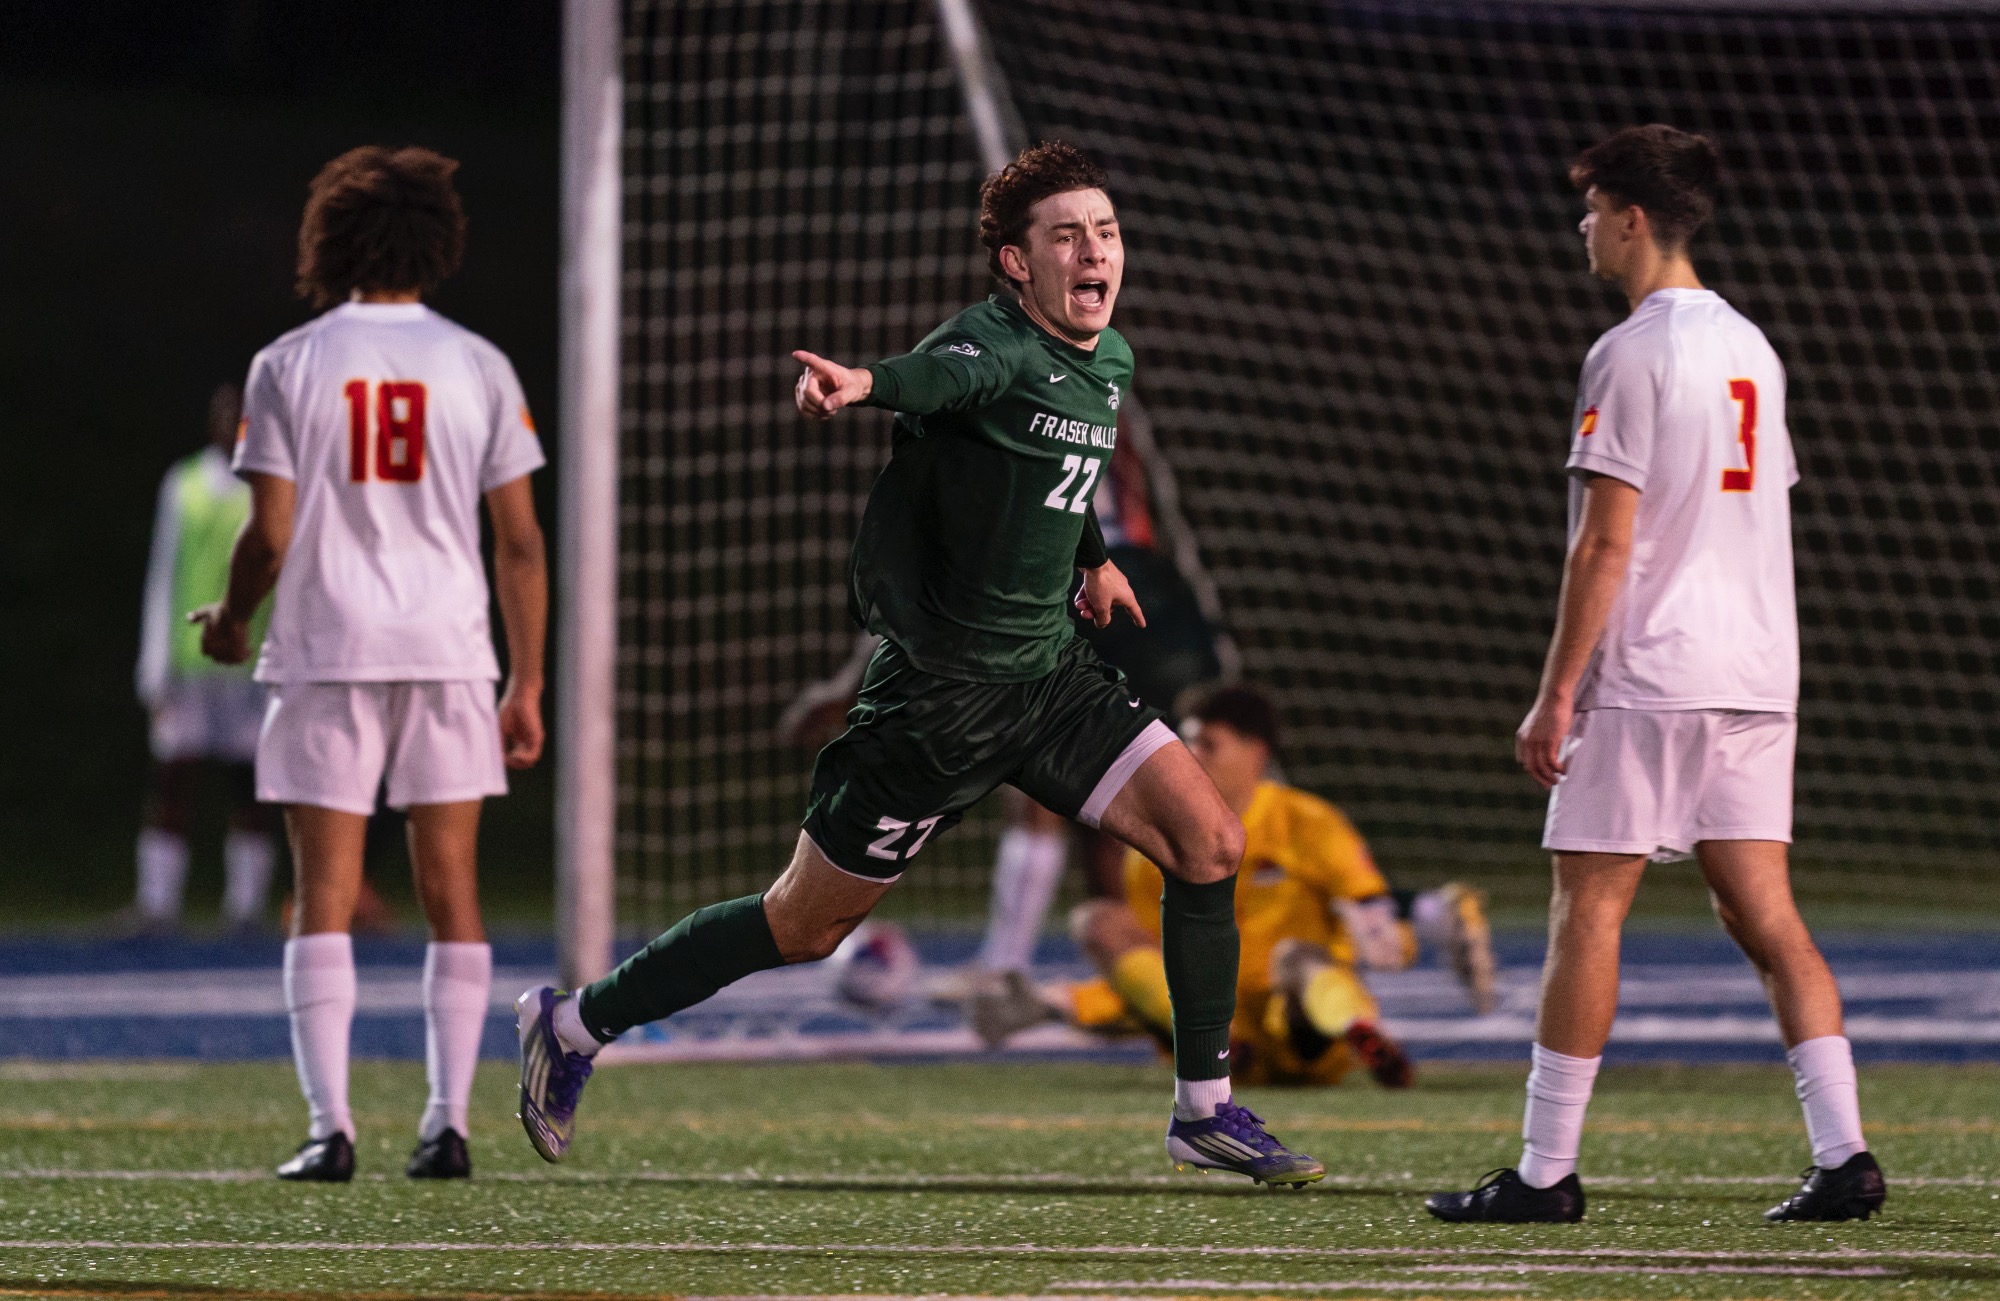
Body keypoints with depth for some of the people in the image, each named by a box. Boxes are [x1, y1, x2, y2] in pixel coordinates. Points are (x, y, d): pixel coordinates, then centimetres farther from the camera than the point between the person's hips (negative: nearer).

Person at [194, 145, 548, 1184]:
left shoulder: (289, 366, -1)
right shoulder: (478, 366, 3)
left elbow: (270, 535, -5)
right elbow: (520, 541, 2)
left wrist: (228, 621, 15)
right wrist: (526, 683, 8)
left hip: (325, 649, -1)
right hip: (450, 650, 1)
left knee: (325, 896, 1)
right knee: (452, 892, 6)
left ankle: (329, 1126, -8)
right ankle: (447, 1124, 1)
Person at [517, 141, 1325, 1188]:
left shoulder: (1110, 364, 8)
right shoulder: (992, 344, -19)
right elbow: (943, 375, -44)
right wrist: (865, 384, -66)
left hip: (1050, 672, 7)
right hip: (937, 695, -7)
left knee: (1209, 842, -7)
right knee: (806, 927, 3)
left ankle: (1204, 1112, 5)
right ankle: (574, 1025, 21)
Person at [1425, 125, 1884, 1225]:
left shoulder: (1629, 356, -10)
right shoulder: (1751, 348, 15)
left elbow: (1608, 541, -14)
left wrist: (1555, 695, -11)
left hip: (1647, 678, -8)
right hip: (1757, 674, 8)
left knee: (1587, 910, -2)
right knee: (1763, 913, 5)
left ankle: (1546, 1170, -1)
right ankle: (1843, 1154, -4)